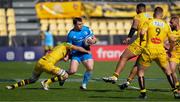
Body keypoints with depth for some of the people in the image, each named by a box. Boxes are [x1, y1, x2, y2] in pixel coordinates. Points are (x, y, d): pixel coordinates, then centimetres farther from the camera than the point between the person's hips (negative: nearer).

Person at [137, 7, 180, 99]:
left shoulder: (149, 22, 2)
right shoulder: (166, 25, 10)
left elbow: (142, 33, -13)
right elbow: (172, 40, 16)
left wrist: (141, 41, 6)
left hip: (149, 50, -2)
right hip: (160, 51, 2)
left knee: (140, 71, 12)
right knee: (168, 71, 18)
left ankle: (143, 92, 3)